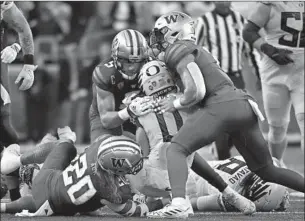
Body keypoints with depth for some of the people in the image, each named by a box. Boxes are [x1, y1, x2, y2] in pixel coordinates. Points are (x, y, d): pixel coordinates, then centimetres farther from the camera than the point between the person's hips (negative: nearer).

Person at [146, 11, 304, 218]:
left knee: (176, 150, -8)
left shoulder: (179, 51, 0)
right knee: (266, 170, 21)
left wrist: (175, 104, 7)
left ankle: (179, 202, -30)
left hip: (221, 106, -9)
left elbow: (196, 91, -11)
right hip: (246, 107, 9)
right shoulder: (195, 51, 28)